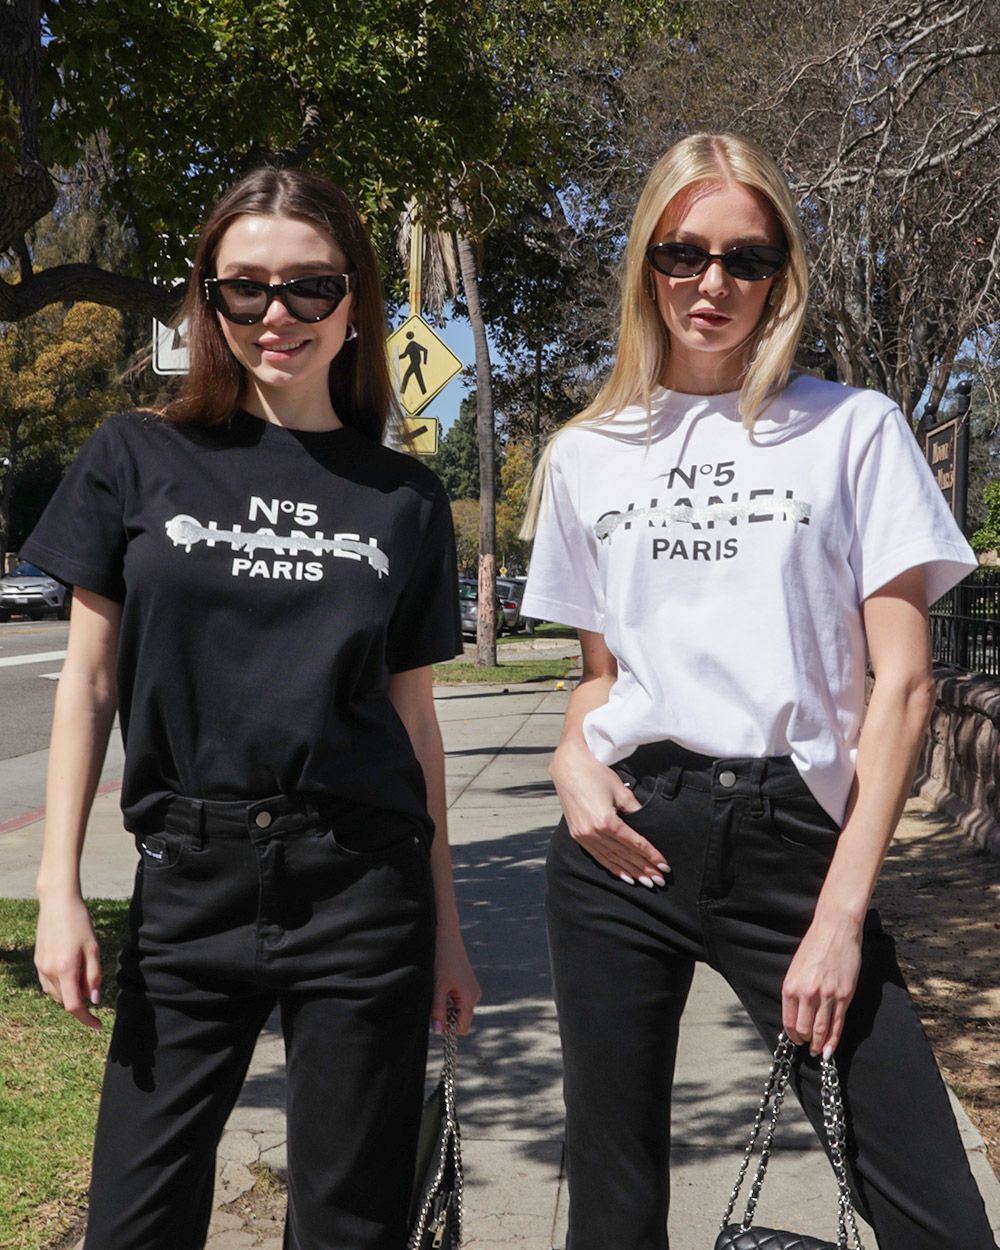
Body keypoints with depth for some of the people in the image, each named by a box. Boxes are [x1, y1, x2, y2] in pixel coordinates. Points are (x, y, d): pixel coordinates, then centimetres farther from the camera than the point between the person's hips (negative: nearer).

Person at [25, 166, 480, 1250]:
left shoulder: (404, 498, 5)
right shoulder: (137, 460, 3)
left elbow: (413, 715, 8)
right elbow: (89, 680, 4)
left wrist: (445, 926, 9)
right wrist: (58, 893, -1)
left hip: (363, 886, 1)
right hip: (188, 882, 0)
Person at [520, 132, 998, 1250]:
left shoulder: (851, 429, 2)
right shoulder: (588, 453, 11)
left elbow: (902, 682, -3)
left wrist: (841, 911, -10)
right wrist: (572, 754, -4)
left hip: (792, 843, -2)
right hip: (626, 841, 2)